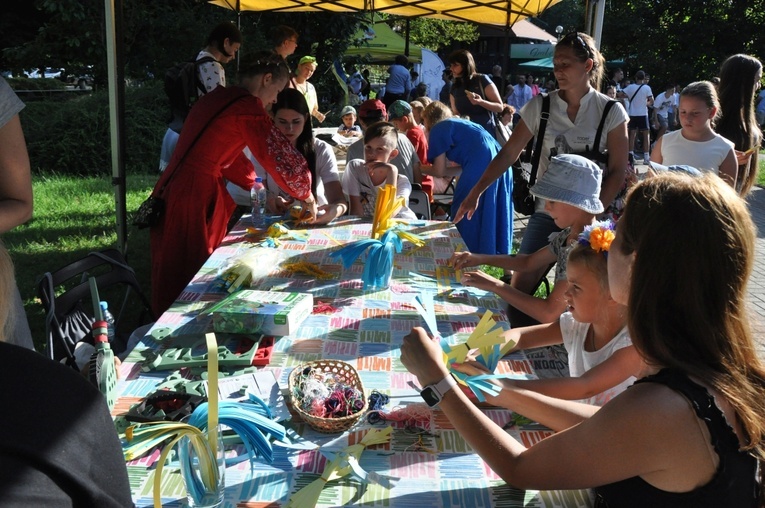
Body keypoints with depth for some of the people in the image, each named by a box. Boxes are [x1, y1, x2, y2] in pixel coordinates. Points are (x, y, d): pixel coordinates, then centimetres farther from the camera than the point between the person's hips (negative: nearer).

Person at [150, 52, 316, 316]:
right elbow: (282, 156, -14)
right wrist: (306, 195, 2)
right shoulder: (247, 106, -13)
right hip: (194, 197, -9)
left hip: (172, 189, 9)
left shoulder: (218, 97, 15)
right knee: (191, 283, 3)